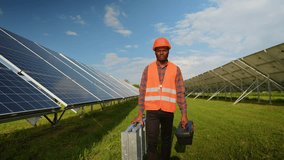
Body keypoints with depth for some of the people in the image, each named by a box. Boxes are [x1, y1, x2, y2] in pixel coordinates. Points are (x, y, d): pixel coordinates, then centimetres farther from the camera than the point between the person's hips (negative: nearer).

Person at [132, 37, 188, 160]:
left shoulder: (175, 69, 1)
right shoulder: (148, 69, 1)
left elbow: (180, 93, 0)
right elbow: (142, 92, 1)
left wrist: (184, 115, -5)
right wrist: (140, 115, -2)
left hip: (168, 111, 1)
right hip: (152, 111, 0)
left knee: (166, 140, 14)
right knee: (151, 143, -6)